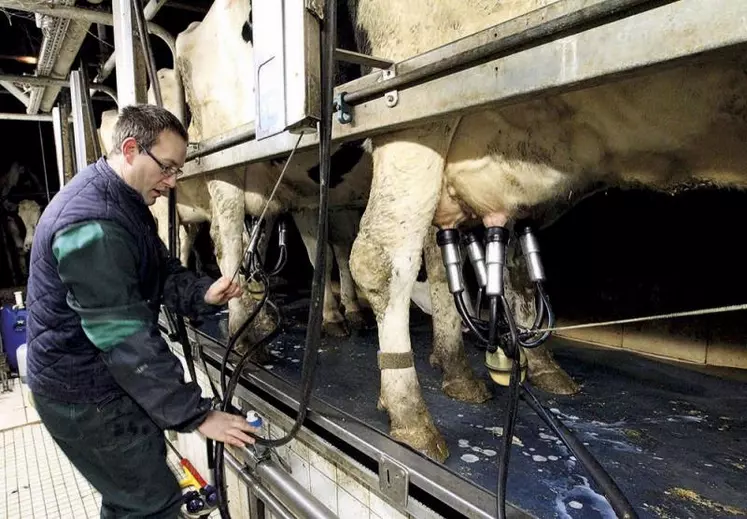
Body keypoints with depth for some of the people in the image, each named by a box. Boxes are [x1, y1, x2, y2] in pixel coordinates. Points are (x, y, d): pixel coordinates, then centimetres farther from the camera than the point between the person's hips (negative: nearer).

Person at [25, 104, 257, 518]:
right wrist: (197, 415, -26)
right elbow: (127, 339, -30)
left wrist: (203, 293, -13)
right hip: (84, 395, -10)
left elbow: (161, 270, 9)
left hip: (106, 377, 10)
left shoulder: (123, 200, 5)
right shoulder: (92, 224, -29)